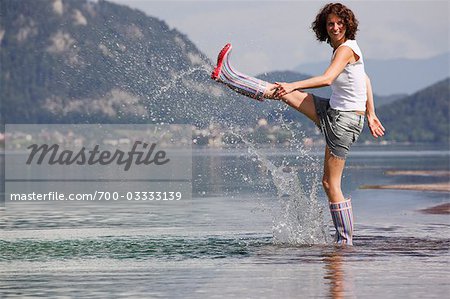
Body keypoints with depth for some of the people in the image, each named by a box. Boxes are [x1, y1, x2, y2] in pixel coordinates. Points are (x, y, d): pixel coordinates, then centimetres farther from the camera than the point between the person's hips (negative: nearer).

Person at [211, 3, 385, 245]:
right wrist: (370, 115, 25)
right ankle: (227, 76, 12)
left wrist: (293, 86, -37)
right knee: (284, 93, 6)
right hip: (333, 110, 9)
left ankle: (345, 241, -1)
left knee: (330, 183, -6)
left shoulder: (346, 48, -18)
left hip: (345, 121, -9)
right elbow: (365, 80, 21)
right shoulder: (344, 48, 10)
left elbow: (327, 79, -32)